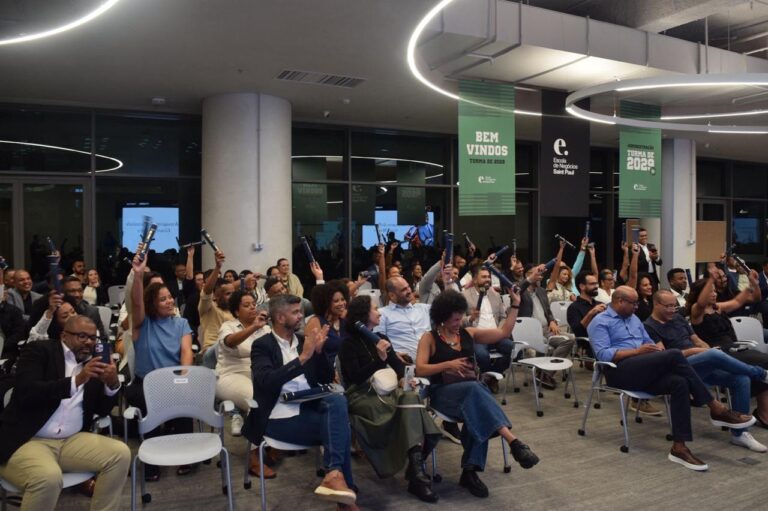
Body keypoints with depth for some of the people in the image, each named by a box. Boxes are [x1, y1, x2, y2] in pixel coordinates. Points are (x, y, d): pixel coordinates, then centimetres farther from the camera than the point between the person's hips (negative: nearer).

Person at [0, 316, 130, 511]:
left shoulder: (94, 363, 12)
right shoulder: (38, 351, -1)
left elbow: (102, 410, 9)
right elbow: (26, 392, -17)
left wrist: (113, 384, -13)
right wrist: (76, 380, -26)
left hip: (71, 441, 5)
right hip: (26, 441, -5)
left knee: (120, 453, -15)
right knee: (48, 476, -33)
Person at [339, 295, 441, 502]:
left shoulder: (381, 338, 19)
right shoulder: (349, 343, 0)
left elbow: (398, 365, 16)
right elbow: (356, 377, -11)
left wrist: (405, 378, -5)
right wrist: (379, 359, -20)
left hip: (386, 390, 6)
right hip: (361, 395, -5)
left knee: (411, 398, -29)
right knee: (407, 404, -31)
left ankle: (416, 470, -35)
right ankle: (416, 472, -27)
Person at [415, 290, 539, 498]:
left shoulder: (468, 333, 16)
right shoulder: (429, 338, 4)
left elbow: (503, 332, 15)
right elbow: (419, 370, -8)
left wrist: (515, 305, 12)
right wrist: (448, 364, -18)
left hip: (470, 390, 4)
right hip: (443, 393, -4)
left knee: (478, 413, -33)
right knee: (474, 388, -37)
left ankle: (470, 471, -29)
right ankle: (513, 441, -44)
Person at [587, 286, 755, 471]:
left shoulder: (634, 319, 25)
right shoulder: (600, 322, -1)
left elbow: (650, 344, 23)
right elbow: (603, 354, -14)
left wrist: (655, 350, -1)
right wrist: (637, 351, -18)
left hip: (644, 371, 8)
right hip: (620, 371, -7)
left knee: (679, 382, -24)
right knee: (674, 355, -25)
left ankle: (679, 447, -25)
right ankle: (716, 409, -19)